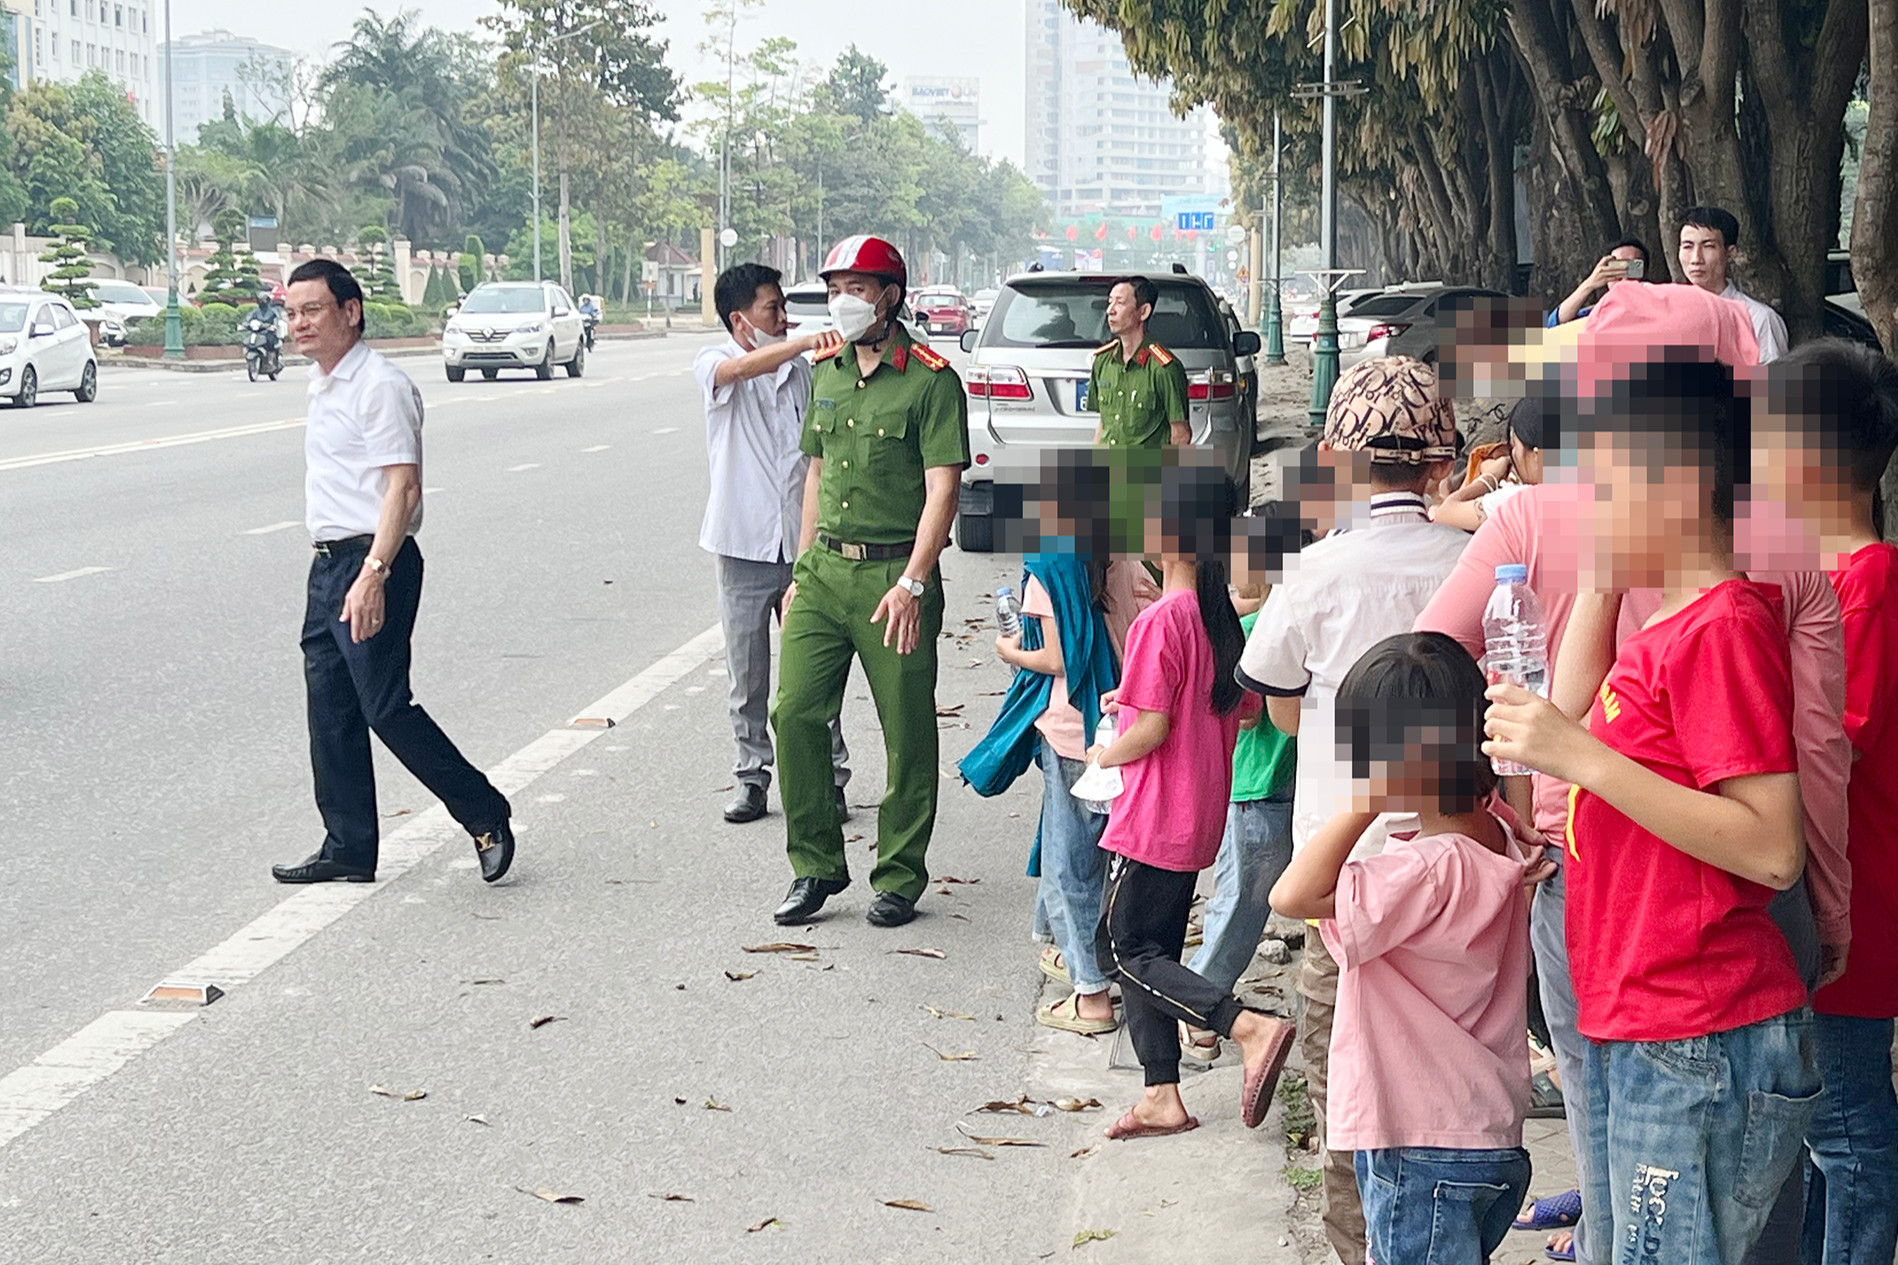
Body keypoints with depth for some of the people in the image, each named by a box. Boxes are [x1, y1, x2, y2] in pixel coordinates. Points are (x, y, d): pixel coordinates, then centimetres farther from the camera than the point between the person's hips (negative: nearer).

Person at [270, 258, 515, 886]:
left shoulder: (381, 386, -13)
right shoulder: (322, 385, 16)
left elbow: (403, 488, -20)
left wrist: (373, 575, -28)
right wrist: (338, 571, 20)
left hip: (374, 564, -9)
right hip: (329, 564, 9)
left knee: (386, 708, -10)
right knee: (331, 715, 10)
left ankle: (486, 816, 4)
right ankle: (348, 850, 18)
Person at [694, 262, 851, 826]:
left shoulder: (801, 369, 7)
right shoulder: (712, 363, -3)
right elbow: (742, 368, -29)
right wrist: (805, 342, -43)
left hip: (802, 542, 2)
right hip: (743, 544, -2)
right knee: (747, 678, 6)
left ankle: (829, 780, 11)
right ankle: (753, 779, 17)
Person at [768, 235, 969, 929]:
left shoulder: (930, 379, -8)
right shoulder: (827, 372, 13)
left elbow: (942, 488, -14)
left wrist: (912, 583, -22)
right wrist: (803, 571, 16)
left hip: (894, 574, -6)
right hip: (824, 570, 6)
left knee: (907, 734, 3)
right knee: (794, 713, -1)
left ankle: (899, 879, 14)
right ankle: (815, 865, 12)